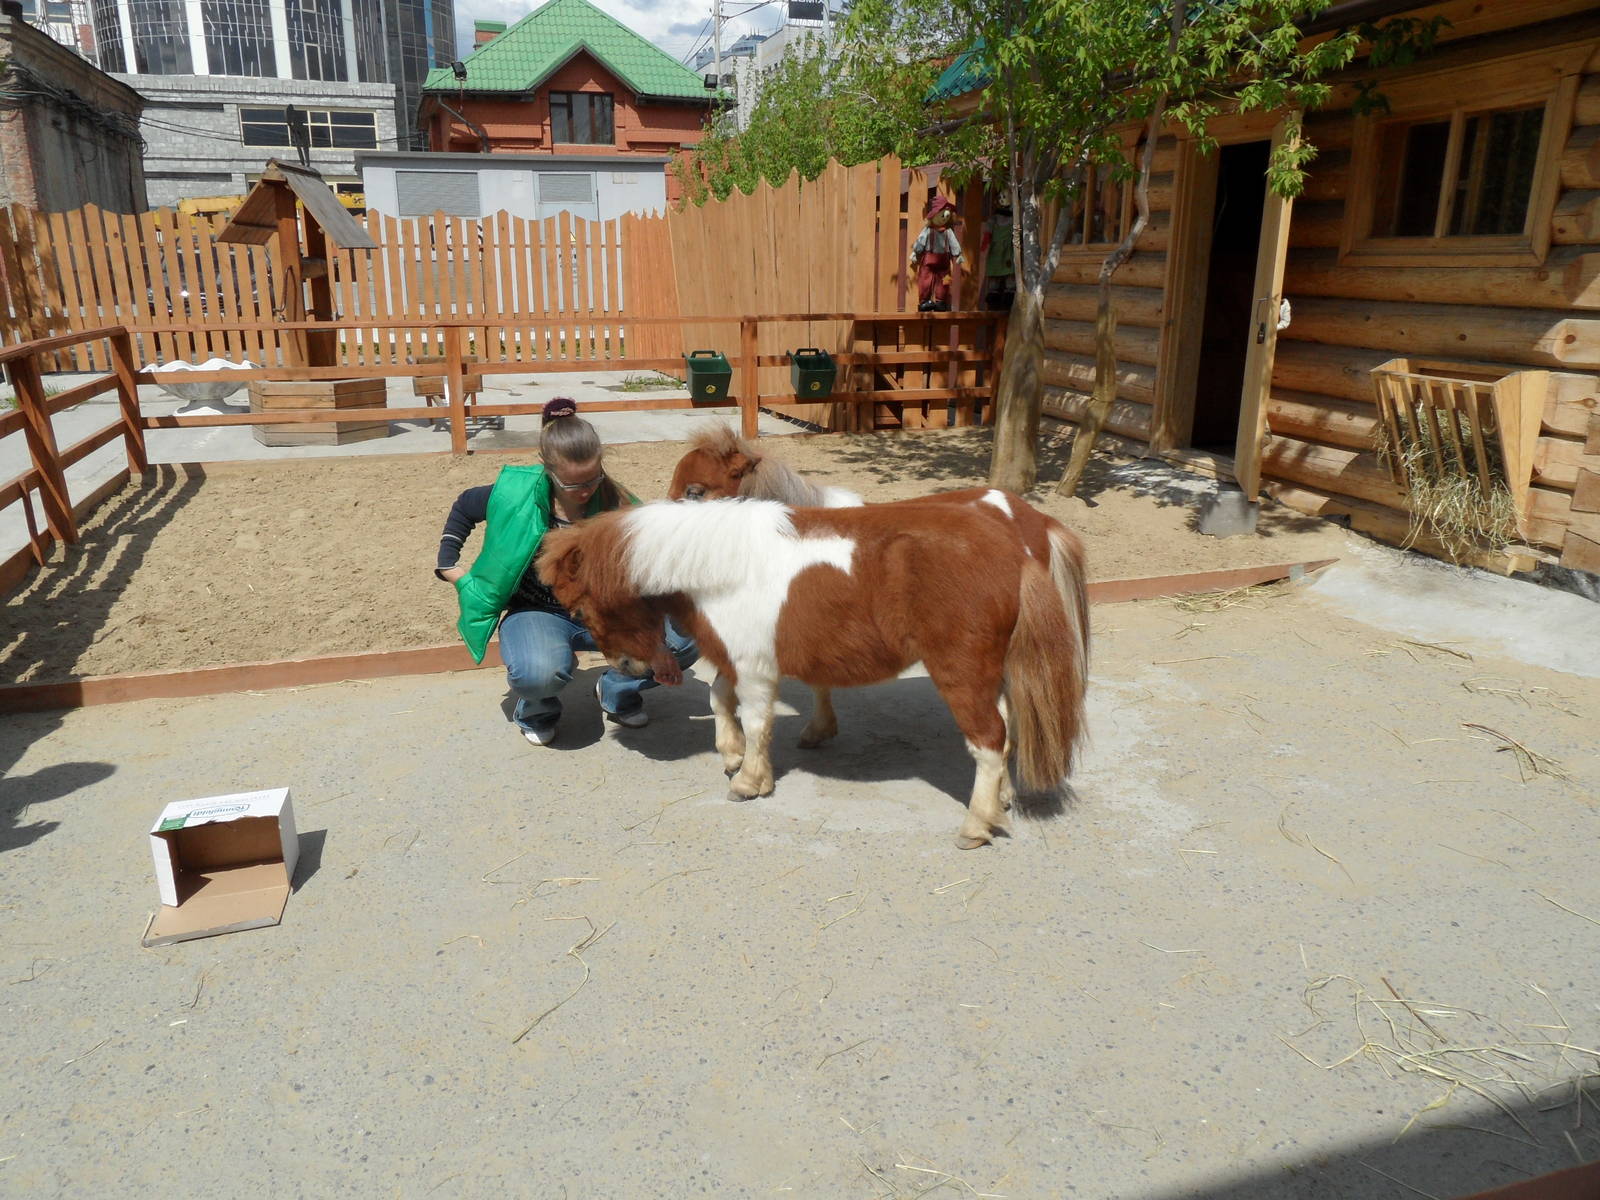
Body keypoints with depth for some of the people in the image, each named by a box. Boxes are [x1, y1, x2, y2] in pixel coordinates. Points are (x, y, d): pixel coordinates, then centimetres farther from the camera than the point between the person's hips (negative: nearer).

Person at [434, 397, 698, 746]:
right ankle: (537, 709, 2)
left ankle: (618, 692, 9)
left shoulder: (615, 504, -16)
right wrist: (447, 563, 2)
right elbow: (464, 508, 7)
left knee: (686, 640, -20)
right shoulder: (516, 495, -16)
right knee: (538, 672, -39)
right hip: (537, 612, -2)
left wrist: (656, 645, -29)